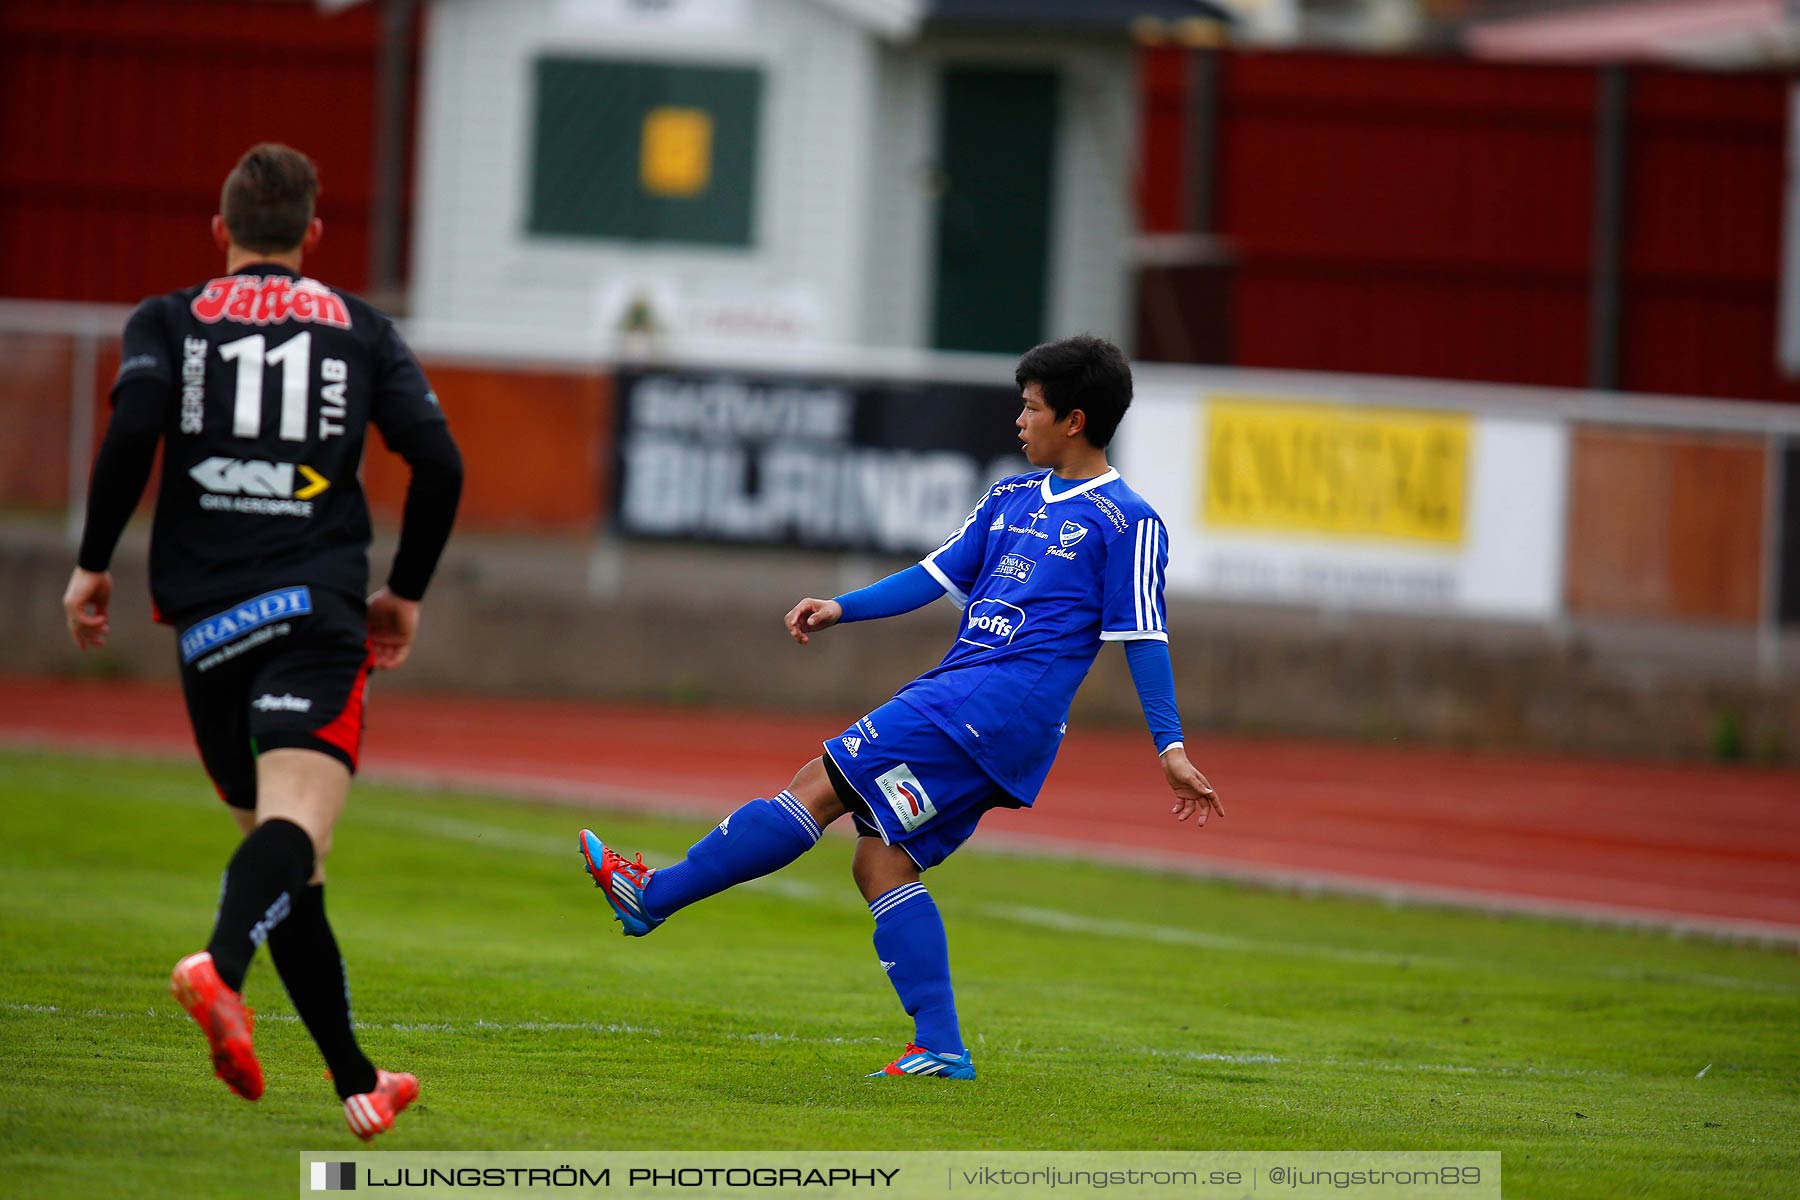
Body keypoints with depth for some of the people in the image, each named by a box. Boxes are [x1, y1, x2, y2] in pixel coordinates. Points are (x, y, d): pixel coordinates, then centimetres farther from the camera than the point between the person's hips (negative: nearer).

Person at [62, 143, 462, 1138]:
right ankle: (221, 965, -50)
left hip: (208, 618, 2)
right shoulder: (360, 329, 14)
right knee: (295, 822, -18)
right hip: (318, 607, -2)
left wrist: (92, 563, 2)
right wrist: (406, 591, 18)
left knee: (276, 838, 12)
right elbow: (438, 464, 5)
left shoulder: (170, 322, 12)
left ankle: (356, 1083, 15)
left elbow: (133, 428, -7)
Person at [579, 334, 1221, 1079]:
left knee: (822, 787, -11)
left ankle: (653, 894, -6)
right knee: (881, 863, 1)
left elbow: (1144, 640, -4)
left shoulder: (1126, 523, -3)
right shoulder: (1013, 498, 20)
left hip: (1000, 702, -9)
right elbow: (934, 576, 22)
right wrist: (841, 609, 11)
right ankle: (940, 1049, 1)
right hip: (959, 700, 9)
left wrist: (1171, 748, -7)